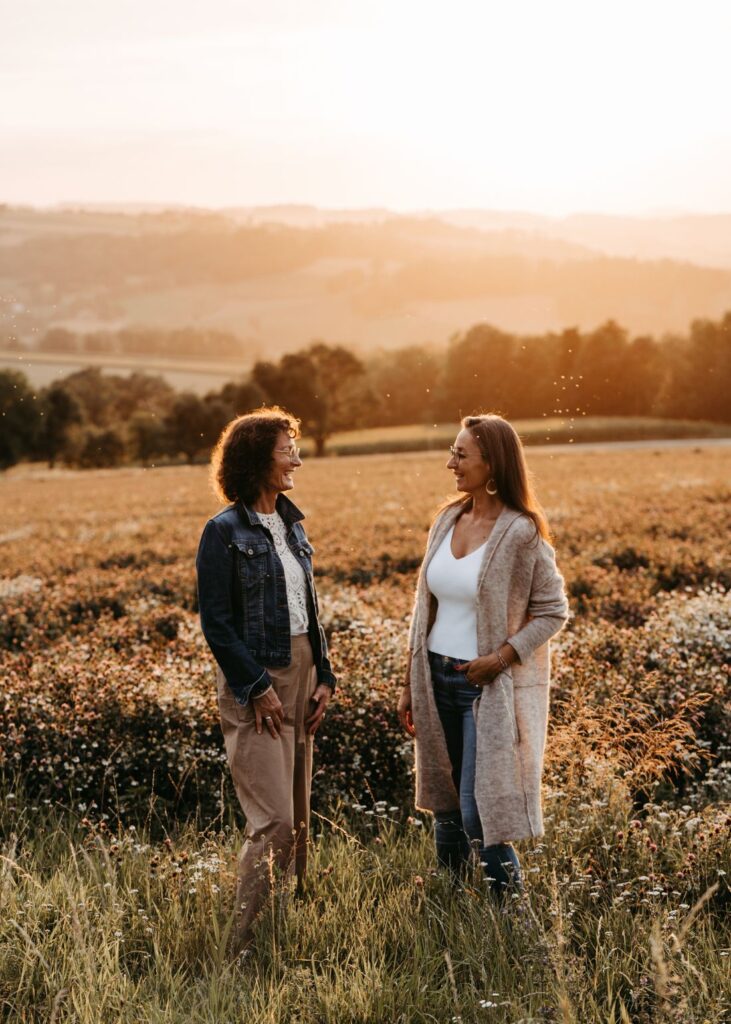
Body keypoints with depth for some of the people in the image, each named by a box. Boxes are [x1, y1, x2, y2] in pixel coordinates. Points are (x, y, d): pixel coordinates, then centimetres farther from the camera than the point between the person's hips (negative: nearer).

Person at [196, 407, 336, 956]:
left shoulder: (291, 525, 11)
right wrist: (258, 689, -14)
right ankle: (244, 946, -1)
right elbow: (216, 623, -12)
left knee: (298, 816, 12)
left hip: (301, 675, 8)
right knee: (273, 821, -11)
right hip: (256, 685, -7)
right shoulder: (225, 532, -10)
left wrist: (324, 676, 7)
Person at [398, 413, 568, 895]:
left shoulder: (521, 533, -13)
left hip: (490, 688, -6)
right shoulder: (447, 520, 5)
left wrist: (503, 657, -18)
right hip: (437, 682, 6)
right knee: (446, 809, 14)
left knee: (478, 814, -6)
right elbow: (425, 608, 11)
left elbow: (553, 611, -7)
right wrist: (411, 685, 11)